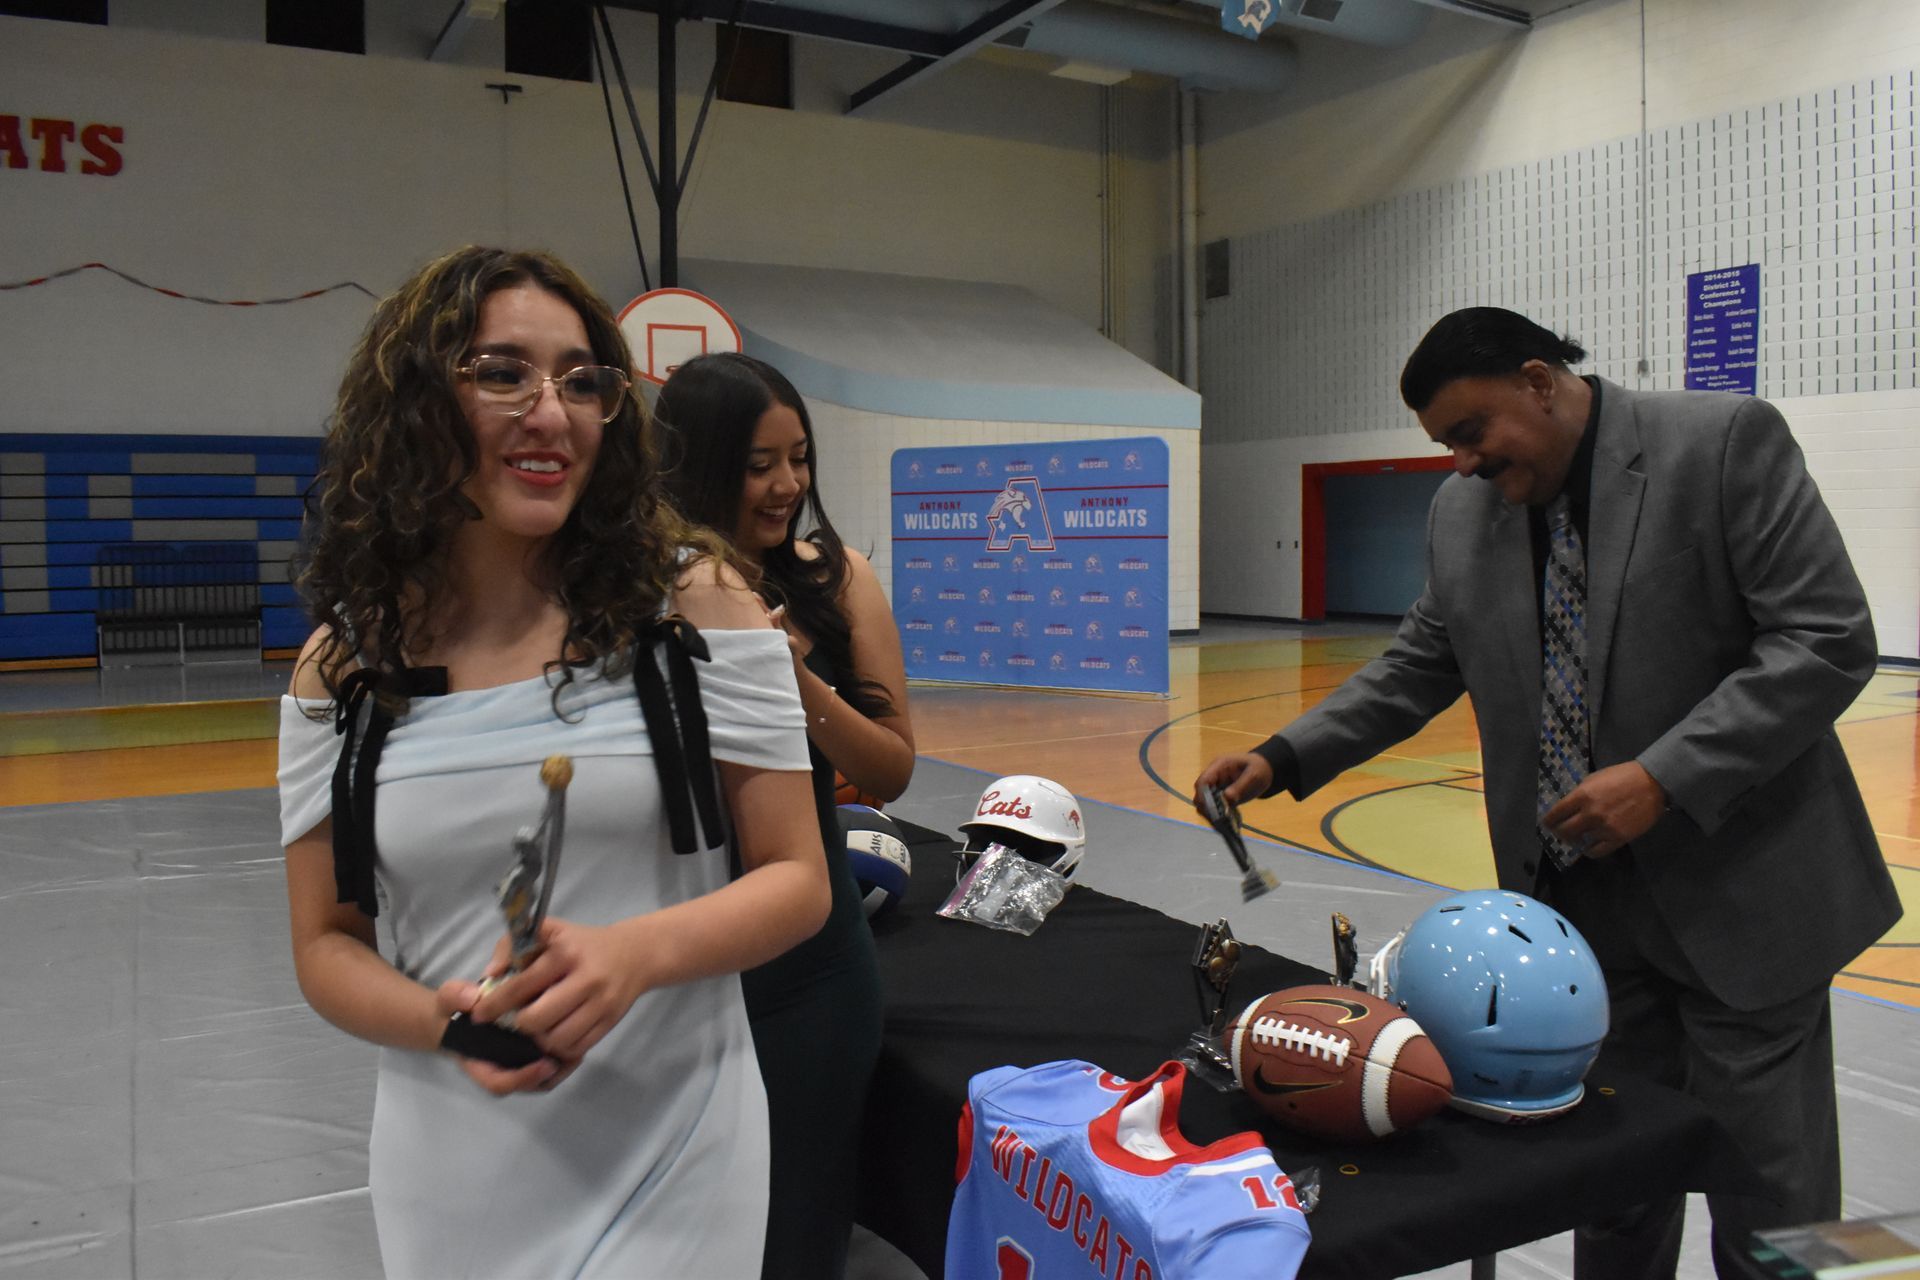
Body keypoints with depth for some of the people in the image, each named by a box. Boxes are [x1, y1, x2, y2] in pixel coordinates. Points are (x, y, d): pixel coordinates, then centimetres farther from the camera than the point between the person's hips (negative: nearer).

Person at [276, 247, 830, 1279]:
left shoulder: (693, 603, -10)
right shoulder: (342, 665, -3)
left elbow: (797, 879, -6)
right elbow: (327, 943, 4)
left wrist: (636, 951, -24)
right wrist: (442, 1020, -17)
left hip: (669, 1153, -2)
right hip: (453, 1175, 3)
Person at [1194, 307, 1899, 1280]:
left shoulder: (1726, 440, -11)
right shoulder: (1461, 512, 5)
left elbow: (1828, 639, -15)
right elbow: (1417, 668, 13)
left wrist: (1664, 778, -22)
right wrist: (1285, 758, 1)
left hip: (1737, 893, -4)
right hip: (1582, 906, 4)